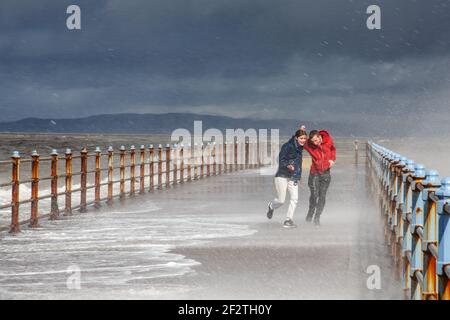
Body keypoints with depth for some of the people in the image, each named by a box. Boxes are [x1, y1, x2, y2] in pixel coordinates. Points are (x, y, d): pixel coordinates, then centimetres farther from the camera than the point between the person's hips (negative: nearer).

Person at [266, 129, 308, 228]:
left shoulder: (300, 148, 11)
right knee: (281, 200, -3)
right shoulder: (288, 146, -10)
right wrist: (287, 166, -28)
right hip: (282, 176, -6)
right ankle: (271, 206, 30)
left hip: (293, 178, 6)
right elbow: (281, 160, -14)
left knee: (294, 198, -11)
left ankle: (288, 220, -6)